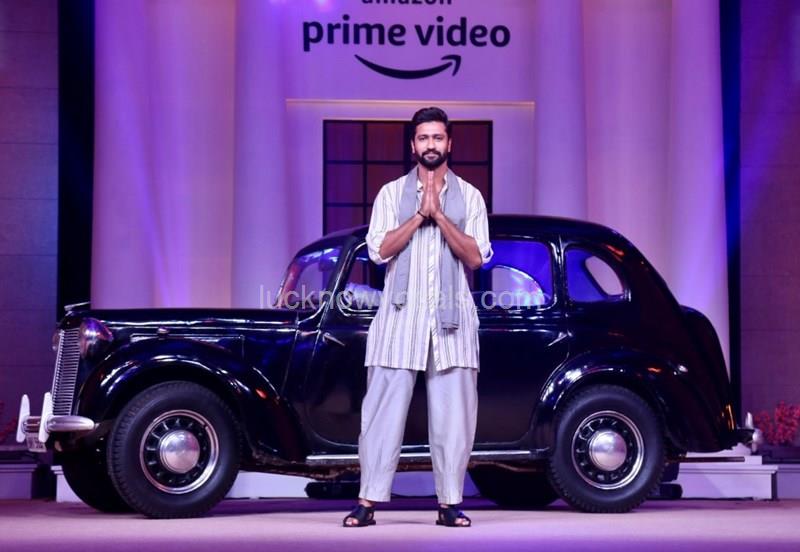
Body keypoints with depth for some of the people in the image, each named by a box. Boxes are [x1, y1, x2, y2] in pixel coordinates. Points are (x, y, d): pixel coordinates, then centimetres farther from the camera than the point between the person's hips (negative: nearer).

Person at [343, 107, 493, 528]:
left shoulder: (469, 197, 10)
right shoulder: (392, 193, 9)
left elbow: (475, 258, -1)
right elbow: (379, 250, -3)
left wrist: (439, 215, -9)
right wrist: (419, 214, -10)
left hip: (451, 318, 1)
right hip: (401, 315, -1)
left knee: (452, 413, -1)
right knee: (384, 409, -4)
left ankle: (449, 503, 5)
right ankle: (369, 500, -3)